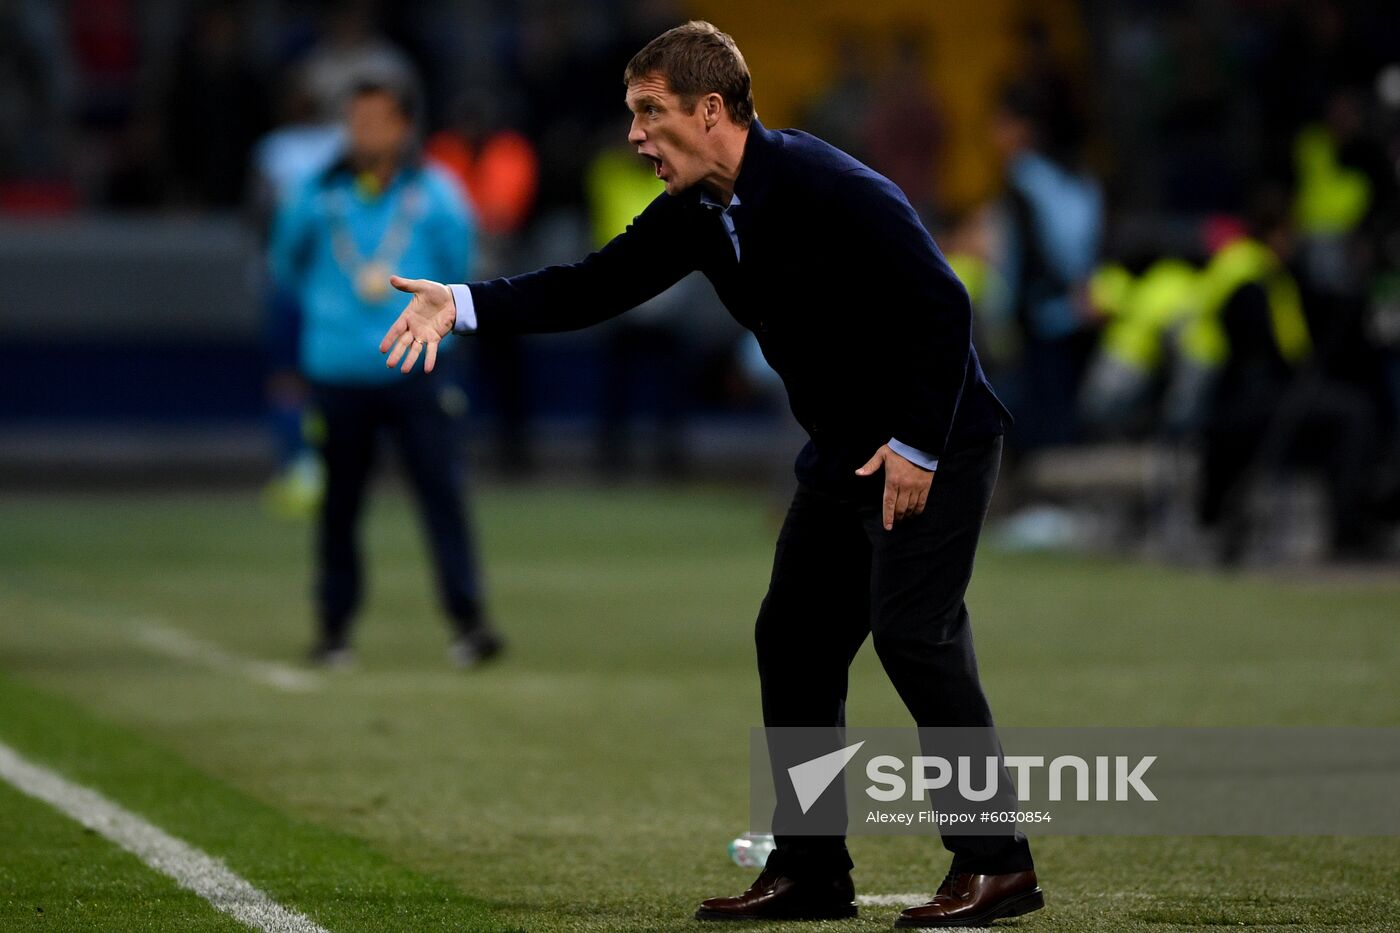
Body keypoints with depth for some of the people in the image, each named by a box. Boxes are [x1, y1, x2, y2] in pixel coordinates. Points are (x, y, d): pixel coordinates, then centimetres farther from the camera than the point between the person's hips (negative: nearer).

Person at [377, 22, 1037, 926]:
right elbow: (598, 285, 7)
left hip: (935, 444, -9)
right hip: (845, 449, 9)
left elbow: (942, 304, -25)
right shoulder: (696, 215, 3)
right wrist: (465, 303, -5)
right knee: (795, 637, 8)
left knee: (914, 631, -16)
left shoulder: (829, 190, -24)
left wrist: (917, 447, -23)